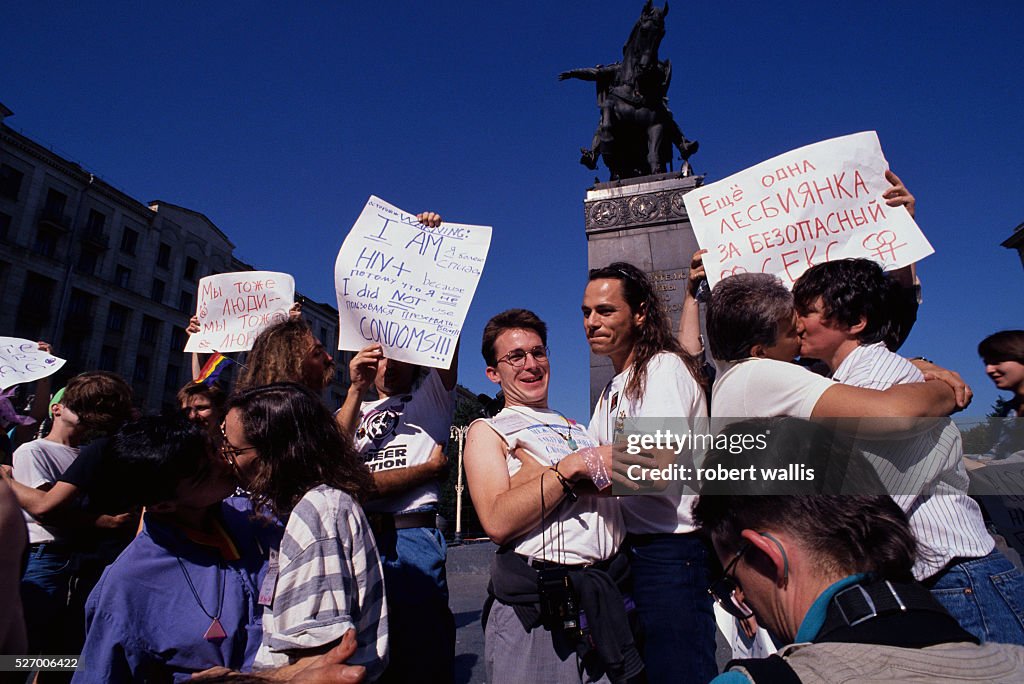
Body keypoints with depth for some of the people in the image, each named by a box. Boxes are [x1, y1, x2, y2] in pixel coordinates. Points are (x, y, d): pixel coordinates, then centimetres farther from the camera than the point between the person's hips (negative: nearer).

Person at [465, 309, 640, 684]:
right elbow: (498, 522, -16)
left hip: (608, 595, 6)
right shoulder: (488, 431, -1)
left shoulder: (576, 427, 16)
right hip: (535, 607, -5)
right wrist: (569, 468, -17)